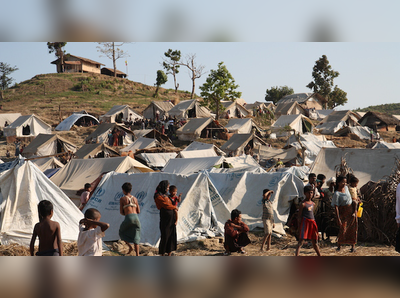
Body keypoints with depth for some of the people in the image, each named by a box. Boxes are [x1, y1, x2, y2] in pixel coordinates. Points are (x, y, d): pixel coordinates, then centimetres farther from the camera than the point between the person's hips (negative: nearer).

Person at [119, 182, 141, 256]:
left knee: (121, 232, 22)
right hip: (136, 217, 4)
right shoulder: (135, 199, 16)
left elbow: (121, 212, 4)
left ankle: (130, 247, 7)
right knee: (136, 237, 12)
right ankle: (137, 255, 5)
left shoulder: (122, 199, 5)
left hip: (128, 218, -4)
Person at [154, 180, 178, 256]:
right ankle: (163, 254, 4)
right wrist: (175, 207, 0)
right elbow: (166, 205, -14)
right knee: (165, 236, -5)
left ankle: (169, 254, 12)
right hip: (165, 219, -8)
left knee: (172, 236, 7)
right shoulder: (158, 196, -9)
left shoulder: (165, 195, 18)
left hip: (172, 219, 8)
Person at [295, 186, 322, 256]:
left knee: (315, 242, 17)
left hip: (312, 222, 7)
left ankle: (319, 256, 27)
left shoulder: (313, 204, 14)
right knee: (301, 242, -13)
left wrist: (315, 227, 20)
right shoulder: (303, 204, -7)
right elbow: (299, 217, -8)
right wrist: (299, 228, -13)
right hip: (305, 222, -7)